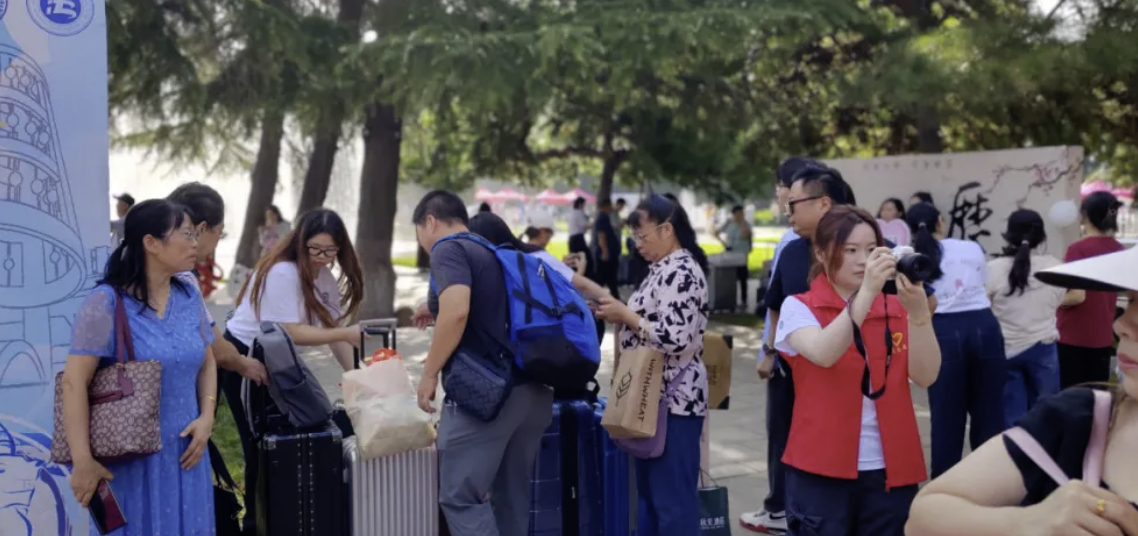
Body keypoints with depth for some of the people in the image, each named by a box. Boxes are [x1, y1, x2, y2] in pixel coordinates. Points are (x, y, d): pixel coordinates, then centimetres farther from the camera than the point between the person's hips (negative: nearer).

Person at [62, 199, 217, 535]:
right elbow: (74, 382, -16)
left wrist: (207, 418, -2)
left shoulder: (189, 297, 5)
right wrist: (82, 461, -19)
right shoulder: (106, 302, -13)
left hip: (184, 453, 6)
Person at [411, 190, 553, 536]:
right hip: (533, 388, 9)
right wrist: (437, 312, 43)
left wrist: (429, 373, -13)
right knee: (512, 494, 16)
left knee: (460, 497, -3)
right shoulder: (491, 251, 20)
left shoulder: (448, 249, -6)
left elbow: (457, 311, -22)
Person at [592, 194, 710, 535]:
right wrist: (620, 313, 5)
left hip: (674, 401, -11)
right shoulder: (665, 270, 15)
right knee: (650, 493, 18)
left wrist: (625, 314, -17)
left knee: (673, 500, -4)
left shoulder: (681, 272, -17)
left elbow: (675, 338, -26)